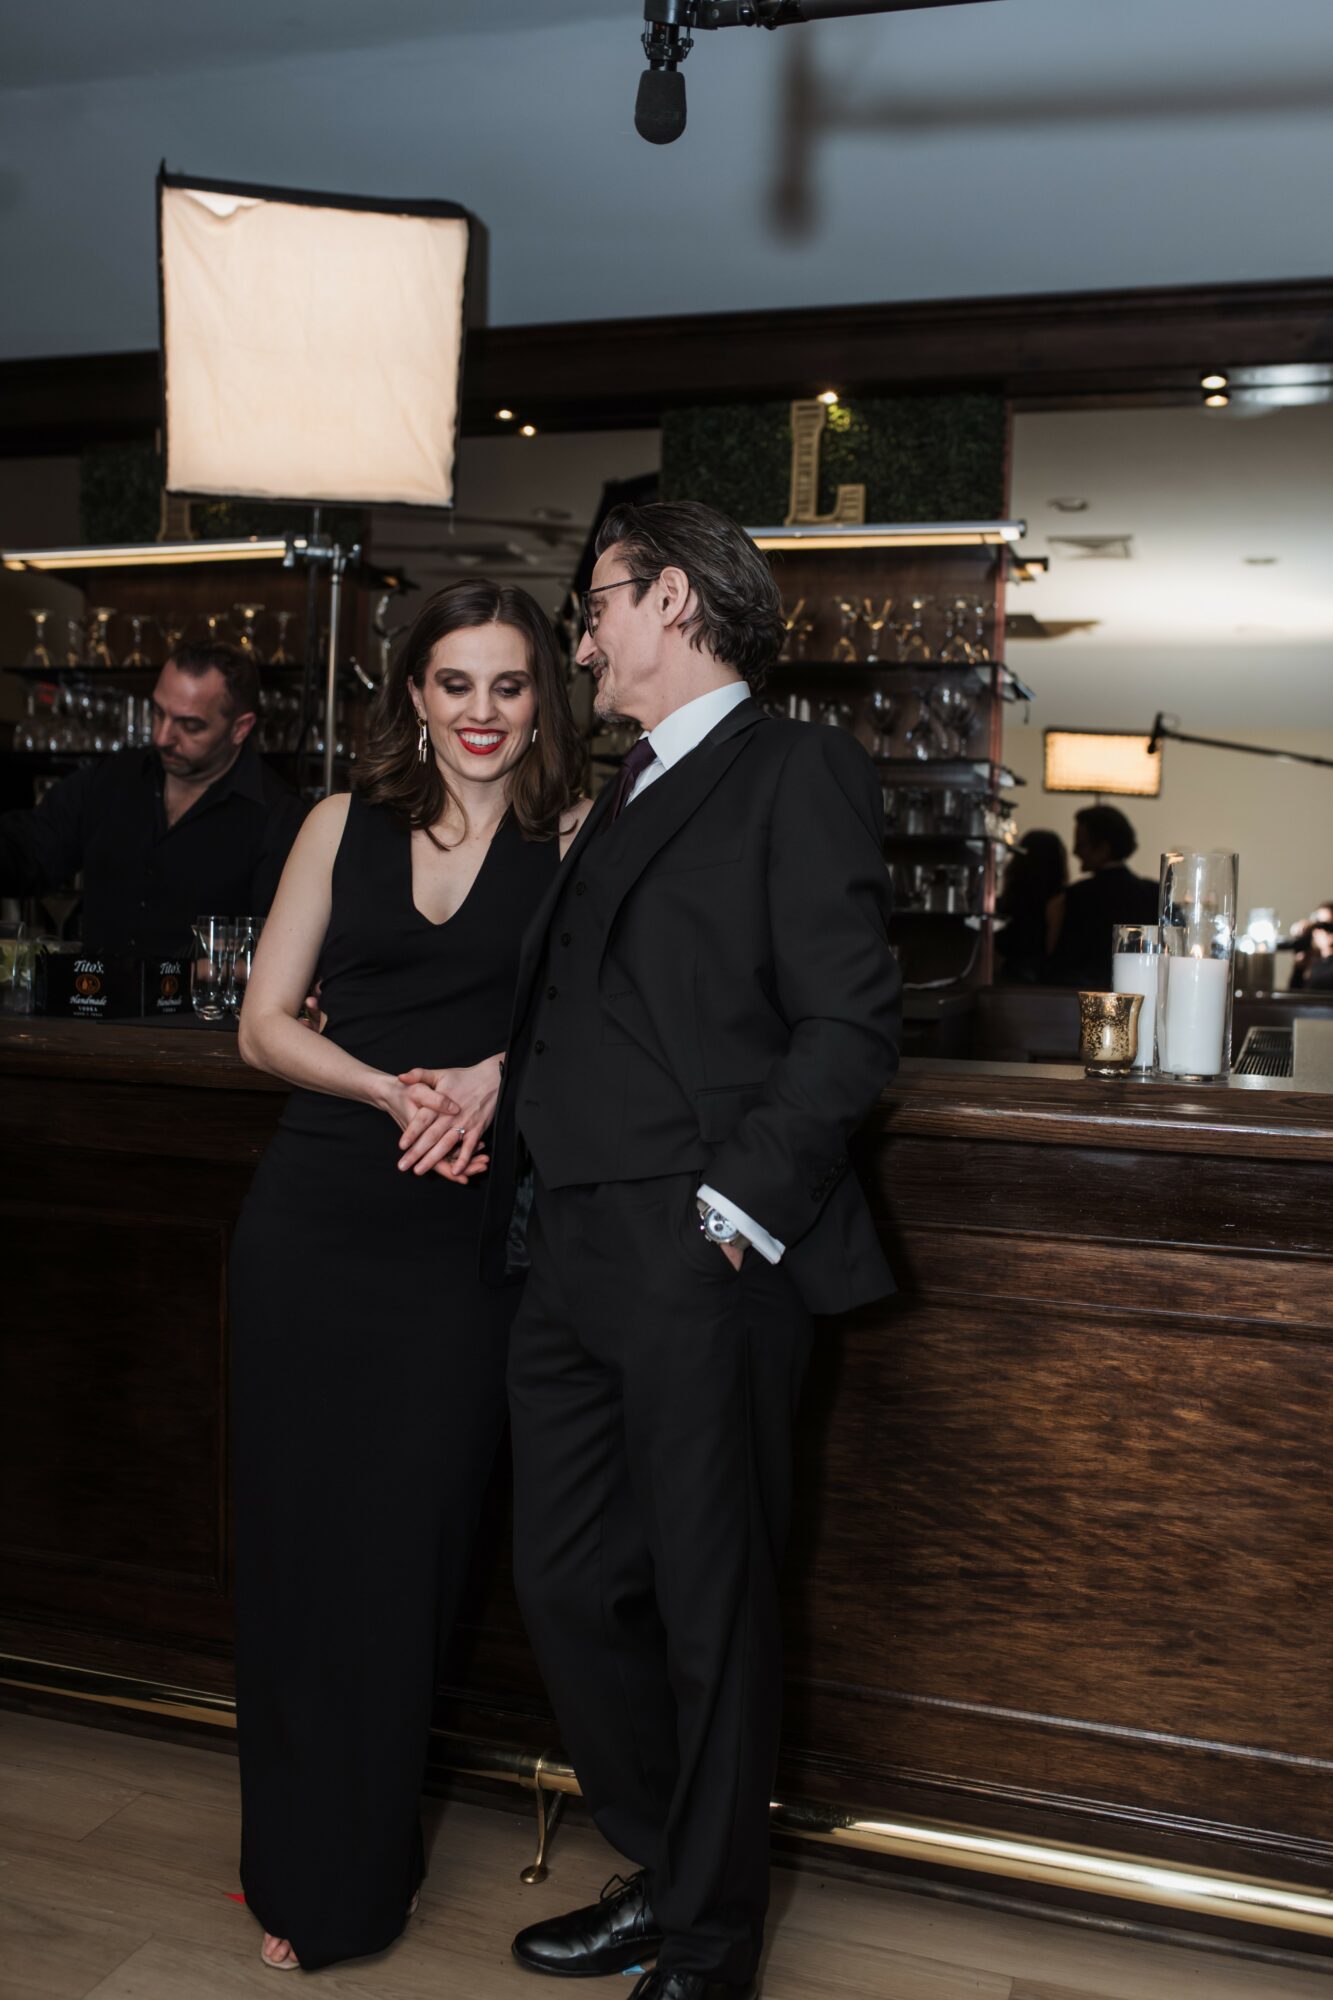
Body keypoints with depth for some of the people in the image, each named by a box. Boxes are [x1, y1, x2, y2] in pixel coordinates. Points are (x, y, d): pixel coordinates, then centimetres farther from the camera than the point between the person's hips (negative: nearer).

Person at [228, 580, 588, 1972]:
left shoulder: (574, 841, 2)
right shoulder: (345, 825, 8)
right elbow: (264, 1023, 5)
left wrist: (493, 1078, -19)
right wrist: (396, 1091, -11)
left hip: (459, 1235, -2)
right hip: (312, 1219, 2)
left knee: (407, 1543, 5)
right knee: (296, 1533, 8)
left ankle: (354, 1882, 28)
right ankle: (294, 1866, 30)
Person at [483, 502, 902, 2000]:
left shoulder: (797, 771, -4)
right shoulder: (623, 797, 22)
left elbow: (848, 1024, -12)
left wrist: (736, 1205, -16)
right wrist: (504, 1137, 9)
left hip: (701, 1269, -8)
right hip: (572, 1258, 8)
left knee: (710, 1619, 6)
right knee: (567, 1592, 15)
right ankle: (664, 1875, 37)